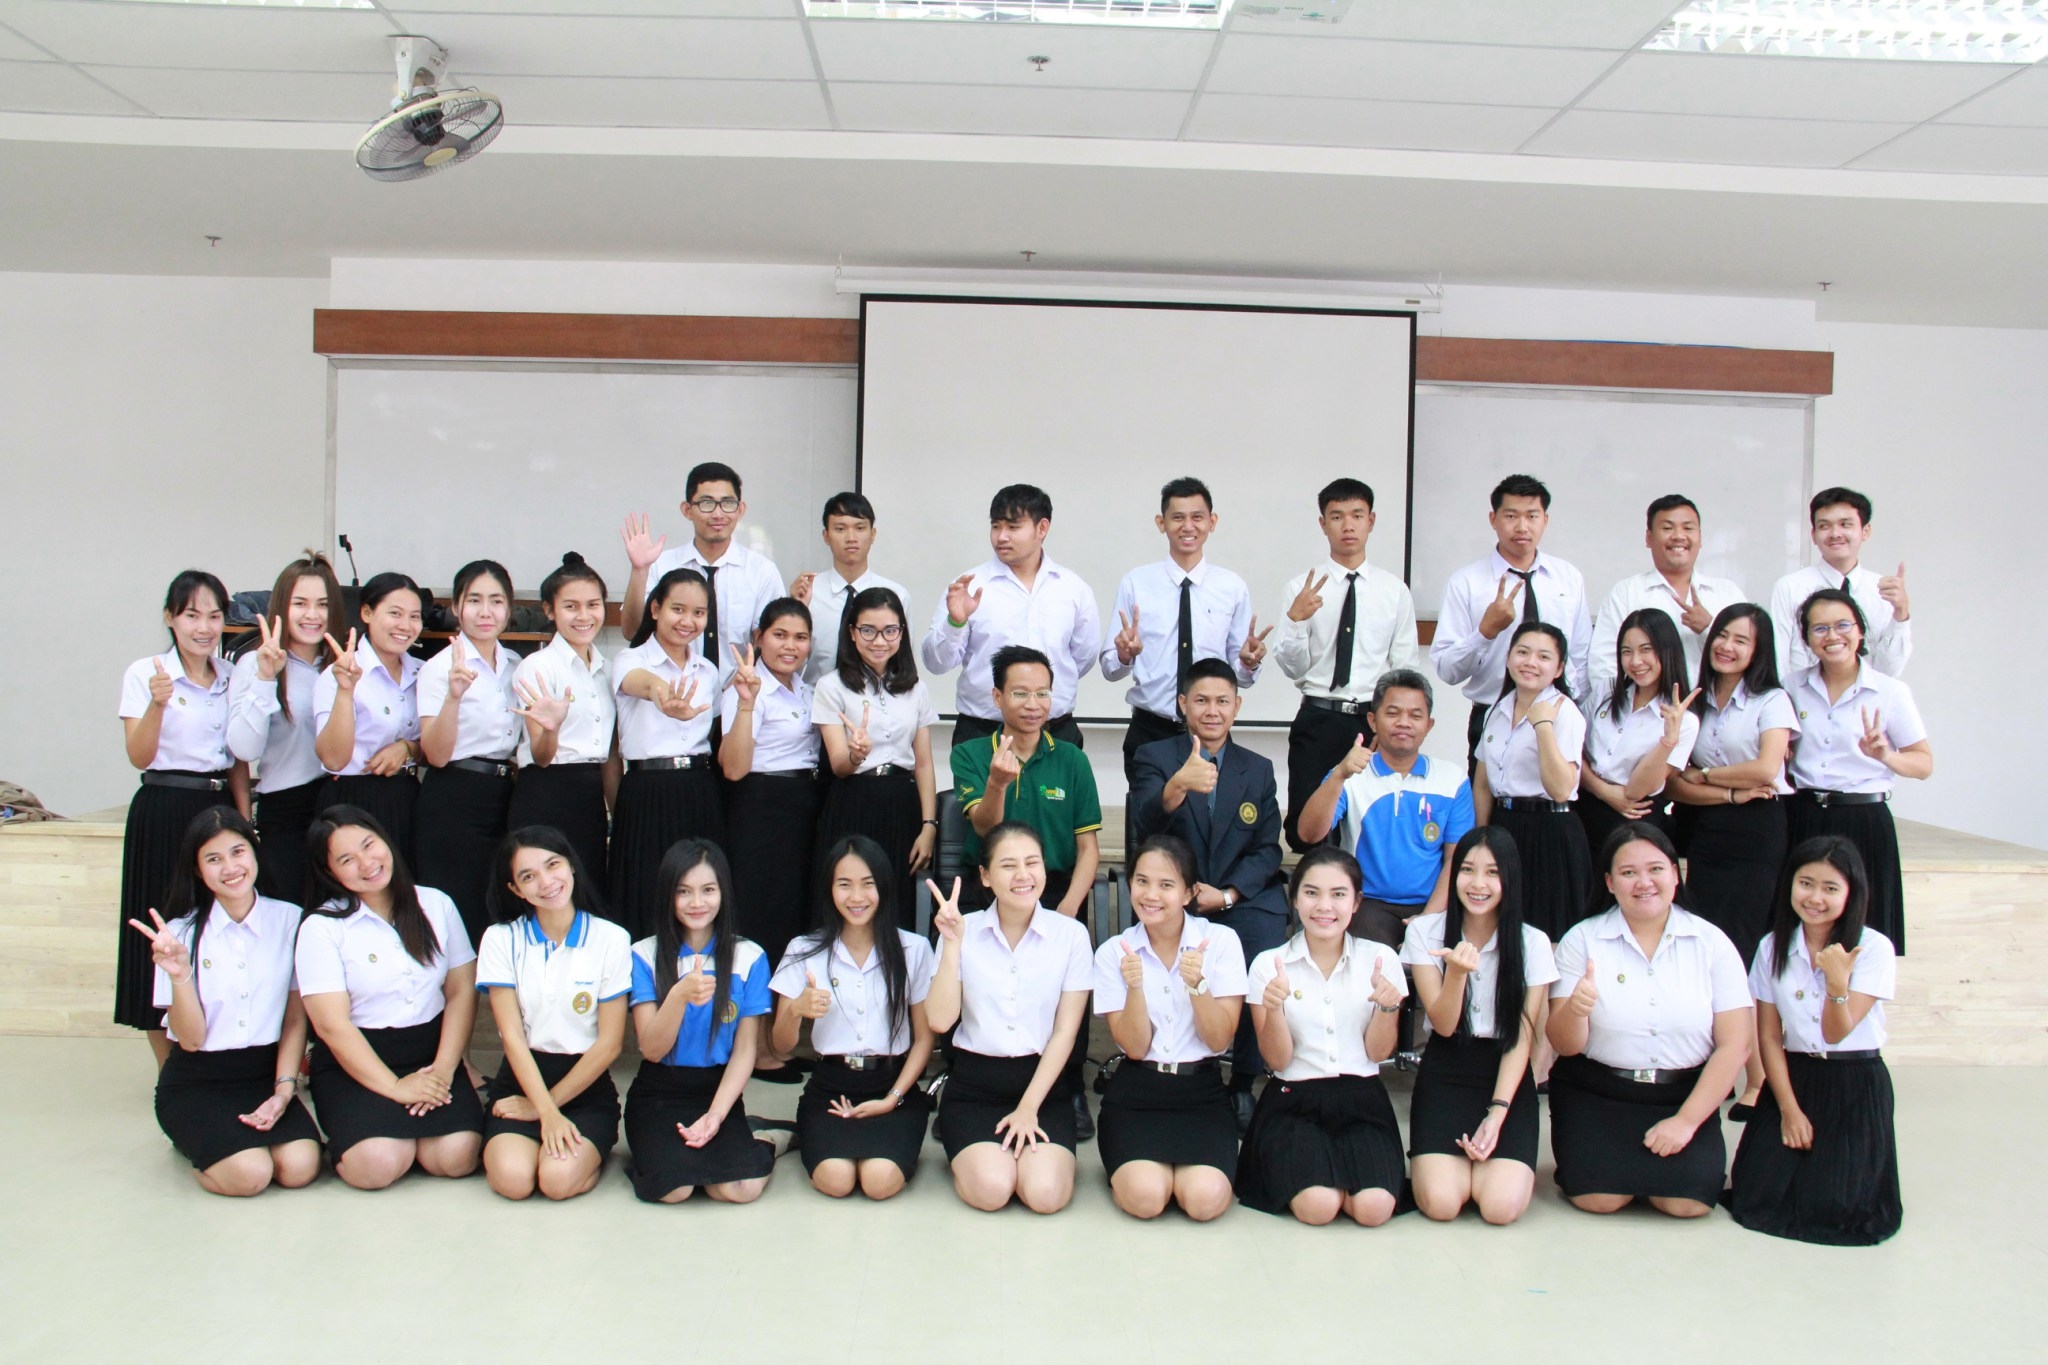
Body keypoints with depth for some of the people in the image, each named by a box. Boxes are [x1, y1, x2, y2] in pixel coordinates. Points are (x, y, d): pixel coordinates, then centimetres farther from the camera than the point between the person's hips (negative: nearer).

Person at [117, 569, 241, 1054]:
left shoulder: (232, 678, 8)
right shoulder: (145, 673, -4)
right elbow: (139, 756, -11)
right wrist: (157, 703, -25)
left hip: (219, 809, 4)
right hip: (163, 813, -4)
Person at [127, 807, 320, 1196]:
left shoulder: (289, 920, -3)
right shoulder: (182, 934, -5)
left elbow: (296, 1018, 2)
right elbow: (190, 1039, -7)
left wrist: (284, 1089, -8)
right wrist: (179, 973, -22)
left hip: (265, 1074, 1)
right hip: (197, 1083, -1)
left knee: (300, 1167, -23)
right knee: (250, 1174, -23)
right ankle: (193, 1136, 9)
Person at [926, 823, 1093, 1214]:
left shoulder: (1071, 934, -3)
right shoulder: (963, 931, -1)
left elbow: (1065, 1032, -2)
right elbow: (940, 1020, -10)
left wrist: (1028, 1107, -8)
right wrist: (952, 945, -17)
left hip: (1043, 1083, 0)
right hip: (974, 1083, 0)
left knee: (1045, 1193, -22)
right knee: (991, 1189, -23)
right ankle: (966, 1144, 10)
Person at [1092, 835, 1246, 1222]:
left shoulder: (1222, 941, -2)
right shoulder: (1113, 953, 0)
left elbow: (1219, 1040, -7)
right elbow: (1135, 1047, -6)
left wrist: (1196, 983, -23)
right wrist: (1134, 986, -22)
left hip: (1202, 1091, 0)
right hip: (1136, 1091, 0)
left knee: (1206, 1199, -25)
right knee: (1145, 1197, -26)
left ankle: (1180, 1165, 9)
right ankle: (1126, 1167, 9)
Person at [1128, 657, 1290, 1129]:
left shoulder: (1259, 769, 15)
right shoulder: (1155, 757, 3)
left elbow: (1267, 850, 10)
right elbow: (1144, 824, -17)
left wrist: (1228, 894, -10)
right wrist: (1177, 785, -40)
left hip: (1243, 897, 2)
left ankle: (1243, 1084, -5)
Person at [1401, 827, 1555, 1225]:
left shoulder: (1532, 943, -2)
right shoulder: (1425, 931, -3)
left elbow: (1523, 1038, -3)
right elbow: (1443, 1025, -9)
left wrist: (1497, 1113, -14)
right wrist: (1457, 971, -29)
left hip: (1506, 1076, 1)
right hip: (1445, 1075, 0)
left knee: (1502, 1206, -22)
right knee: (1440, 1203, -22)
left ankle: (1487, 1157, 12)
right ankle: (1457, 1157, 12)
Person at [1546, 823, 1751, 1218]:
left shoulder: (1711, 943, -1)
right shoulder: (1581, 940, -2)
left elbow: (1734, 1045, -4)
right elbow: (1565, 1046, -5)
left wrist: (1687, 1120, -12)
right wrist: (1576, 1008, -29)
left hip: (1683, 1096, 1)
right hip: (1594, 1096, -1)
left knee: (1688, 1201, -20)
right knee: (1599, 1198, -20)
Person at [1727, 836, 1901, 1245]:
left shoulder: (1873, 949, -9)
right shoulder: (1773, 948, 2)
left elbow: (1836, 1033, -13)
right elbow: (1769, 1036, 3)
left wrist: (1838, 982, -32)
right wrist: (1789, 1108, -5)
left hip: (1856, 1087, -3)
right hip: (1793, 1079, 3)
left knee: (1831, 1205, -15)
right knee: (1757, 1196, -11)